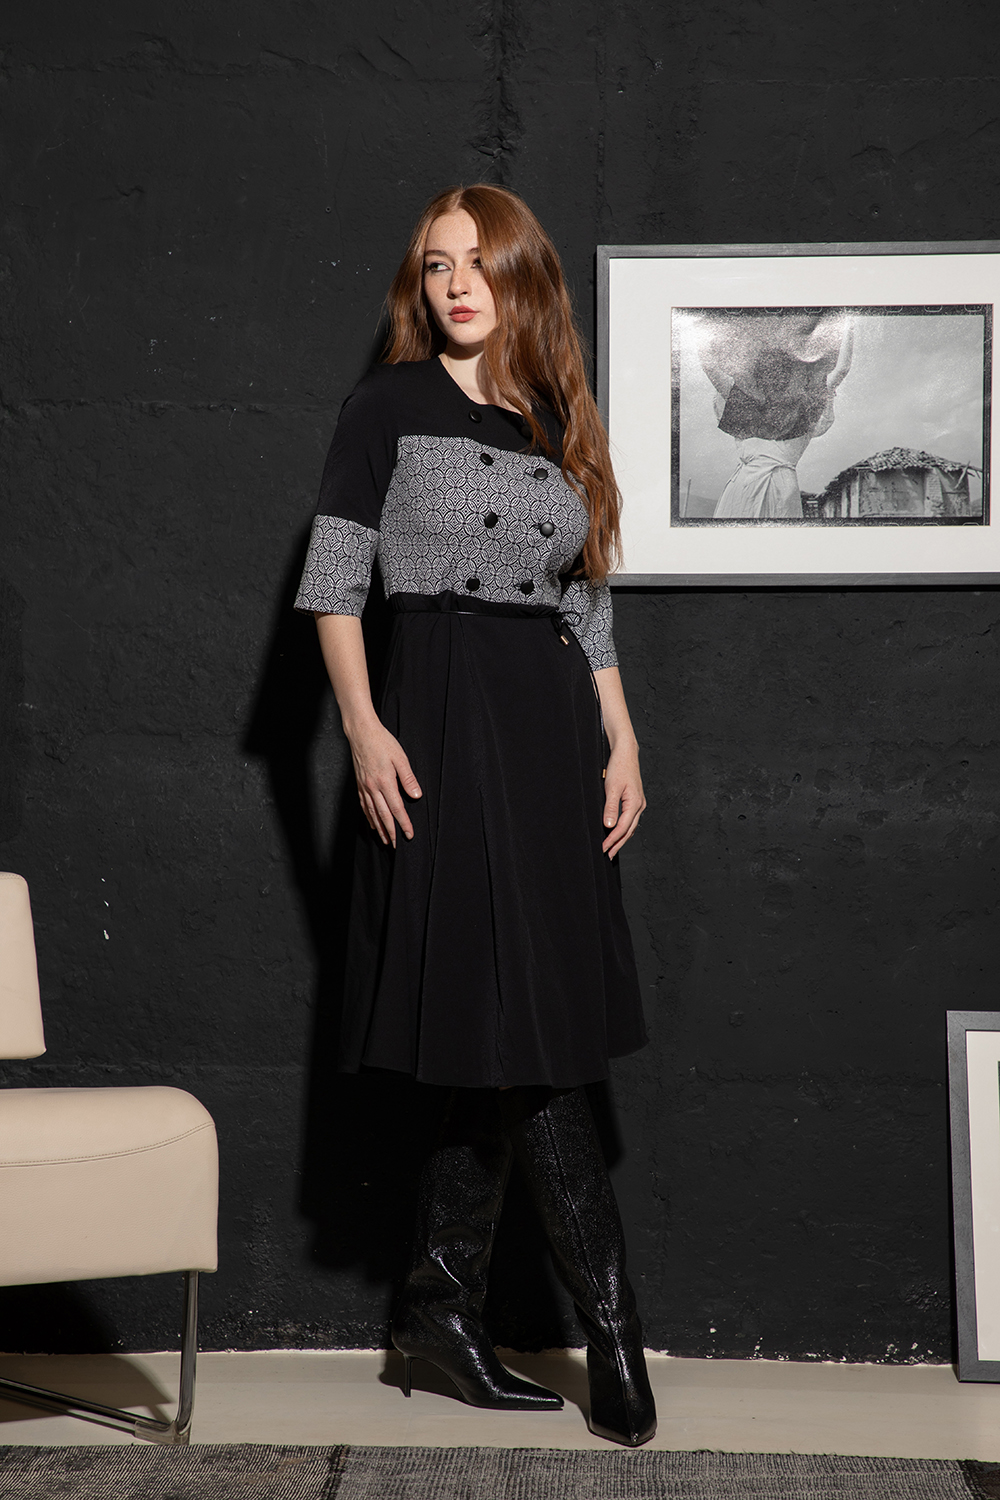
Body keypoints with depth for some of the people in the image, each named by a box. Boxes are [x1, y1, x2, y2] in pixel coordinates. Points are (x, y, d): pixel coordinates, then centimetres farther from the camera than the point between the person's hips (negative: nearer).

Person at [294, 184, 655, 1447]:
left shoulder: (560, 424, 16)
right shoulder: (389, 405, 2)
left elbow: (588, 605, 17)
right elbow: (333, 582, -3)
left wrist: (622, 743, 9)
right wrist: (365, 729, -13)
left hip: (554, 724, 6)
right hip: (444, 717, -6)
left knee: (510, 1038, 4)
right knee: (517, 1029, -7)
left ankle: (441, 1304, 13)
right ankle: (609, 1315, -1)